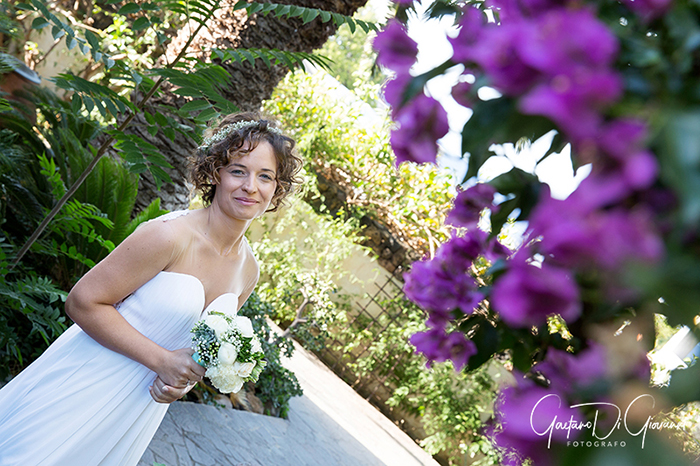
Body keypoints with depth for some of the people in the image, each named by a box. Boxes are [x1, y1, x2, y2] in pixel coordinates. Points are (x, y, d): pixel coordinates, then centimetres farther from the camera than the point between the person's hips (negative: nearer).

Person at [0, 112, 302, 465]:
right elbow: (83, 302, -19)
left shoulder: (248, 271, 1)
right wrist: (163, 360, -21)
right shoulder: (169, 235, -21)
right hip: (83, 393, -5)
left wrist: (182, 380, -7)